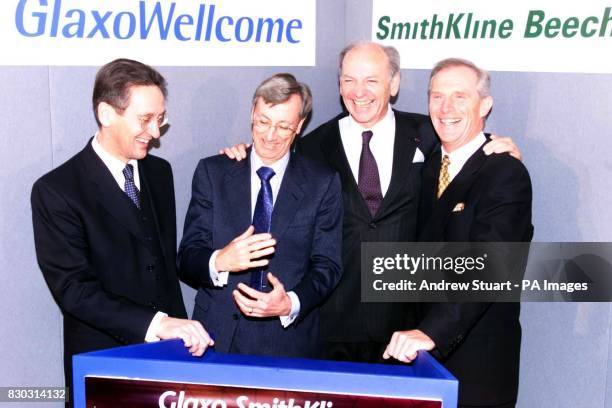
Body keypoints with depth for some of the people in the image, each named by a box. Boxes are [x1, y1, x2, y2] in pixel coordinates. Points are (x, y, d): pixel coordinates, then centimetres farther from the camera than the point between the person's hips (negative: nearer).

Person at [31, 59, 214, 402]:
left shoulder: (160, 172, 6)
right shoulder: (56, 191, -13)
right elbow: (73, 287, -20)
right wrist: (155, 323, -28)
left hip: (169, 353, 5)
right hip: (104, 362, -4)